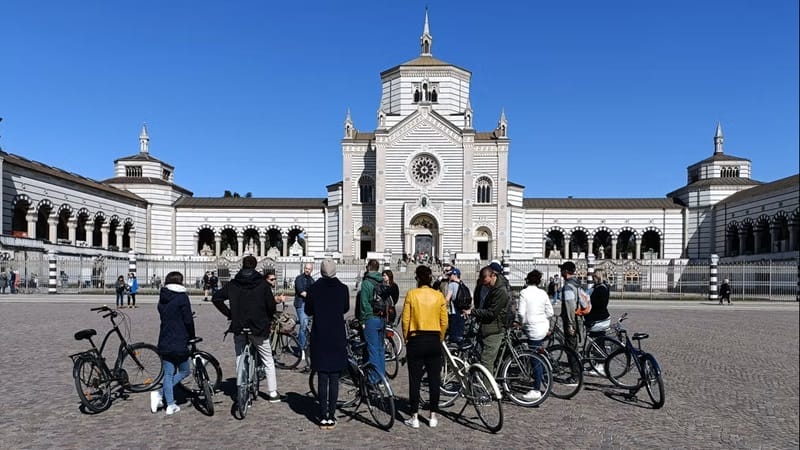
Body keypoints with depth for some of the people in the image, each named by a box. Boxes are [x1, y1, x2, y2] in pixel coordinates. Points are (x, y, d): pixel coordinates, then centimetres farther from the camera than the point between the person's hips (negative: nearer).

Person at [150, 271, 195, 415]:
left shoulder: (162, 298, 9)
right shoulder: (182, 297, -10)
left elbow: (164, 317, 15)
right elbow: (188, 320, -11)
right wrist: (192, 337, 4)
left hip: (164, 343, 6)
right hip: (179, 343, -6)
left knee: (168, 374, 11)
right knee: (184, 371, 11)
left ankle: (170, 405, 10)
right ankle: (160, 393, -3)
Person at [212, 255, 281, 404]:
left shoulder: (233, 284, 2)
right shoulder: (262, 284, -5)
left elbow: (216, 298, -1)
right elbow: (271, 305, -8)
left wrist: (229, 314, 6)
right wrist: (268, 319, 10)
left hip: (239, 328, 2)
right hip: (259, 328, -1)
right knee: (268, 361, 13)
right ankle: (273, 393, 14)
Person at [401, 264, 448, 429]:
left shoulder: (411, 294, -6)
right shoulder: (439, 296, 0)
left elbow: (405, 320, -6)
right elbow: (444, 322, 2)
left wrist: (406, 339, 7)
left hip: (416, 341, -2)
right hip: (434, 341, 2)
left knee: (414, 380, 5)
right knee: (434, 379, 9)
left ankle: (414, 417, 9)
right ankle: (433, 417, 15)